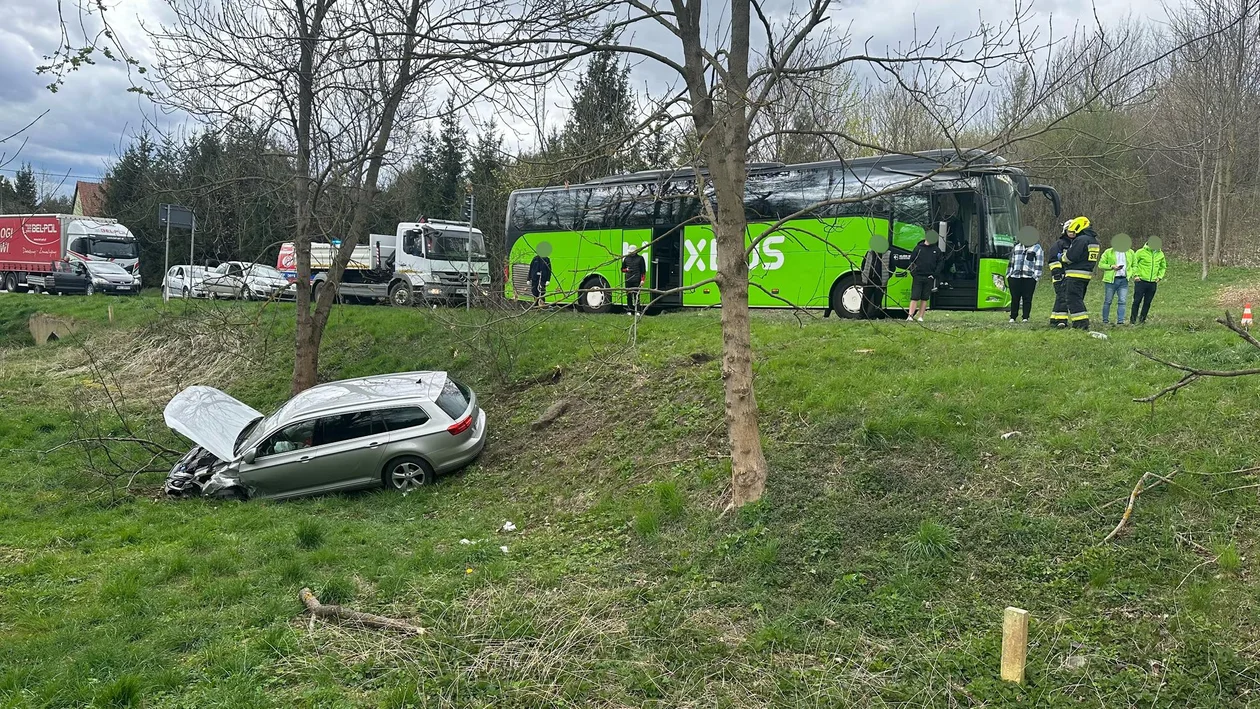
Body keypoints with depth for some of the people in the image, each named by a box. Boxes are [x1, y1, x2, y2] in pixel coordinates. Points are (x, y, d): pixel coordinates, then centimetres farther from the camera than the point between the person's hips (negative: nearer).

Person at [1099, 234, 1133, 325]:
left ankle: (1120, 321, -4)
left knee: (1122, 301, -5)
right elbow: (1100, 265, 0)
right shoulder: (1108, 252, 2)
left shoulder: (1130, 252, 13)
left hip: (1124, 280, 3)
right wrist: (1112, 266, -13)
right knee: (1108, 301, 2)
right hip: (1111, 280, -3)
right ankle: (1105, 321, 9)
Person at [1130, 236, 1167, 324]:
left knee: (1147, 302, 7)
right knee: (1137, 300, -4)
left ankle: (1142, 319, 15)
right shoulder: (1140, 252, -6)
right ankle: (1133, 319, 4)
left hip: (1153, 283, 4)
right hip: (1141, 281, -4)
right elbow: (1133, 264, -2)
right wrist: (1135, 275, -10)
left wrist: (1159, 276, 10)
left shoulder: (1160, 254, 8)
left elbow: (1163, 267, 23)